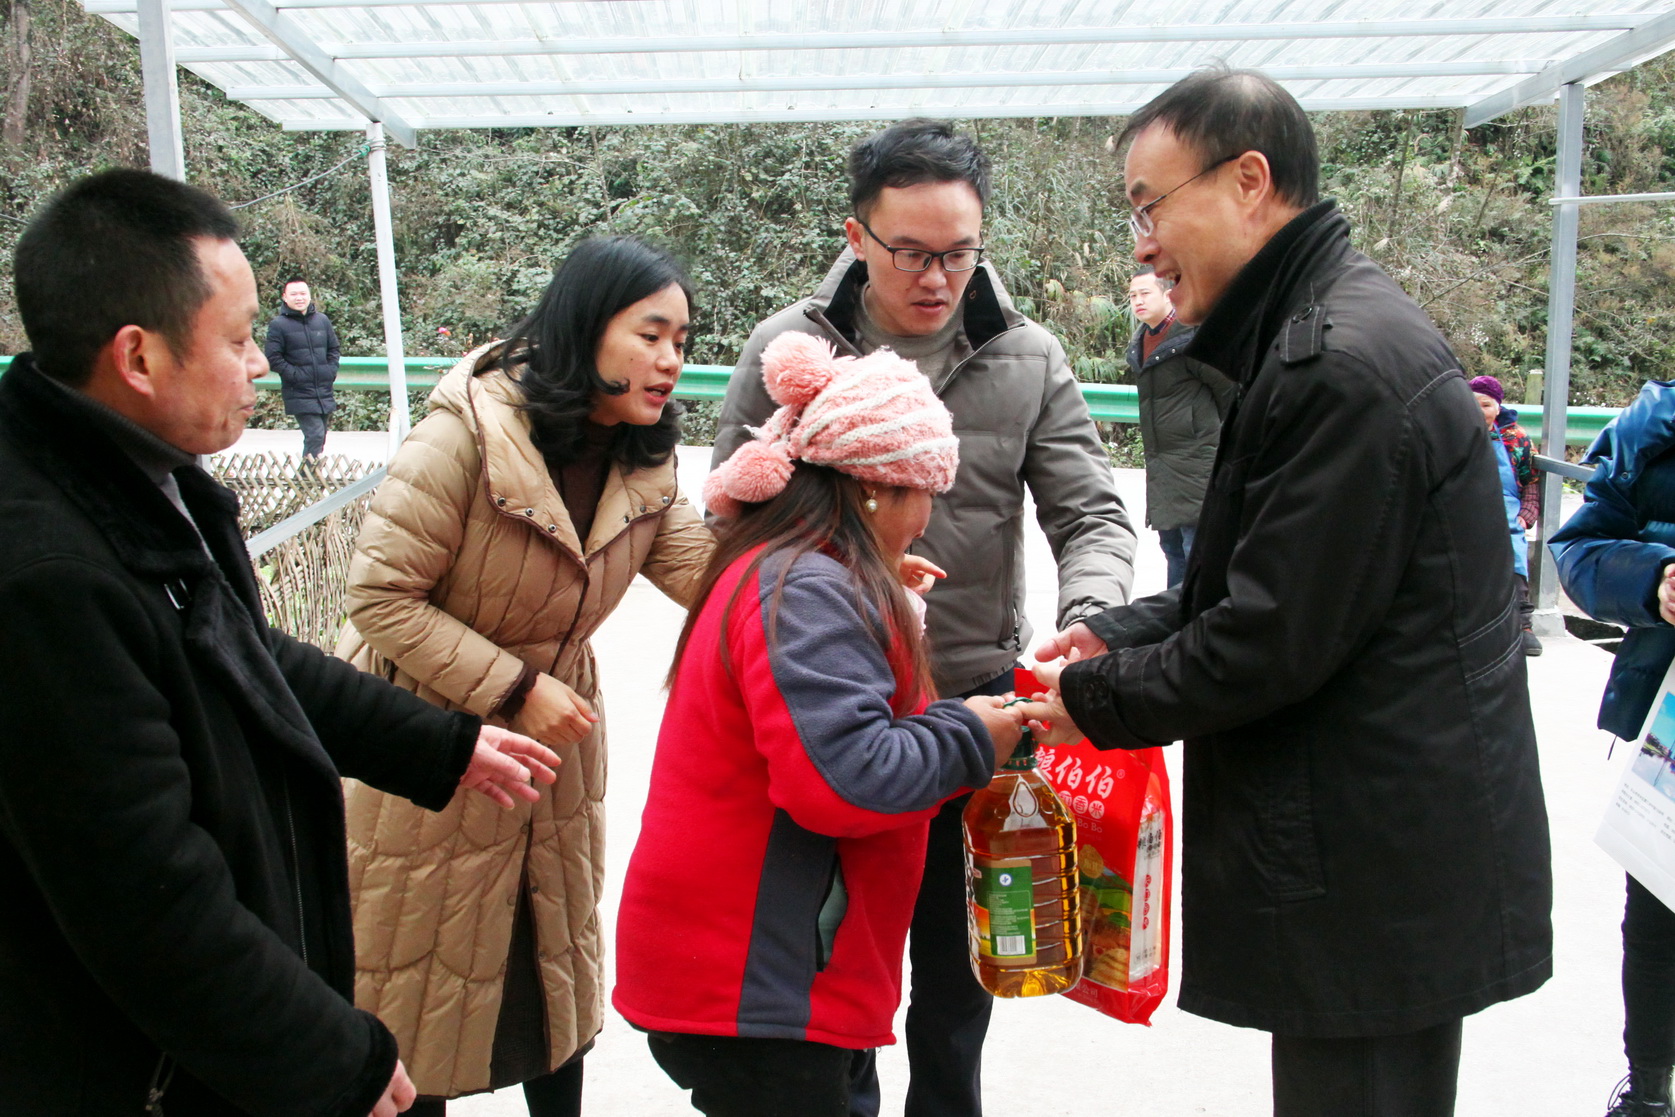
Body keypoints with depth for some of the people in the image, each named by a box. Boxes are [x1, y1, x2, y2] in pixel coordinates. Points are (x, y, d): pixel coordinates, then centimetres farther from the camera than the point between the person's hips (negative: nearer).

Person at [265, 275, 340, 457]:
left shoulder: (322, 320, 9)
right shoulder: (278, 325, -4)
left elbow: (333, 349, 18)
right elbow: (273, 358, -7)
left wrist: (332, 371, 4)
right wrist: (295, 375, -14)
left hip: (325, 393, 5)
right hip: (300, 395, -5)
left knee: (319, 440, 12)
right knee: (315, 436, -17)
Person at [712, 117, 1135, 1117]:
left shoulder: (1029, 359, -3)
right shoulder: (789, 349, -5)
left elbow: (1092, 514, -3)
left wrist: (1089, 620, -23)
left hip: (976, 696, 1)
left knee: (958, 947, 19)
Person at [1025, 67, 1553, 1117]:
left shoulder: (1344, 364, -22)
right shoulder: (1322, 332, 12)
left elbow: (1273, 642, -22)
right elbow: (1260, 583, 17)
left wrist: (1098, 699, -8)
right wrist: (1120, 637, 7)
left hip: (1378, 865, -10)